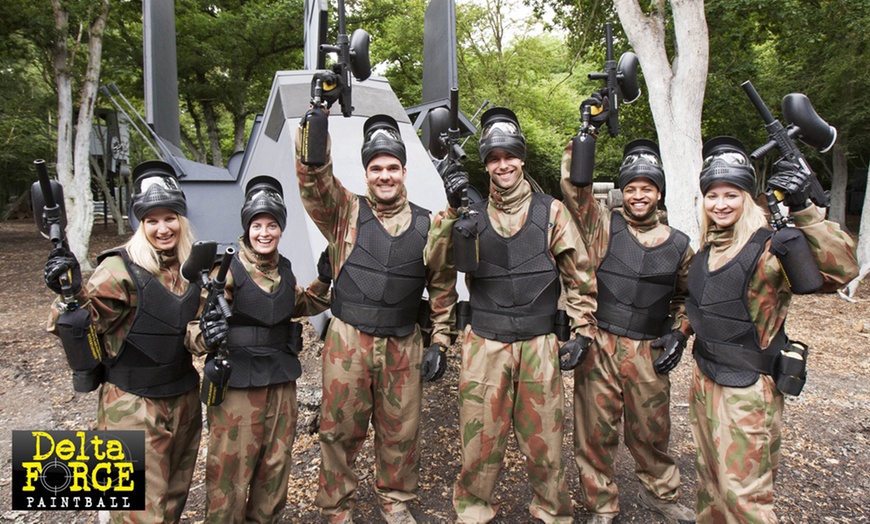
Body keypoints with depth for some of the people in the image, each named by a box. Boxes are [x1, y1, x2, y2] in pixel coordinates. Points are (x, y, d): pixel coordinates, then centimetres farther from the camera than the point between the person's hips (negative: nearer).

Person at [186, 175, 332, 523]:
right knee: (231, 470, 3)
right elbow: (194, 326, -13)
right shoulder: (226, 270, -13)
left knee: (275, 465, 19)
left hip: (281, 380, 6)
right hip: (237, 384, -6)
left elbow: (300, 306, 25)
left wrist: (323, 282, 8)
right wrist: (205, 335, -36)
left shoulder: (284, 270, 6)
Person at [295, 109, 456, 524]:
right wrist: (314, 128, -27)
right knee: (340, 430, 10)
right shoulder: (345, 213, 1)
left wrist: (439, 342, 7)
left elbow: (442, 287, 10)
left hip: (403, 345, 2)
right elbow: (313, 178, -14)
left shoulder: (427, 226, 4)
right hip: (347, 342, -1)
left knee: (400, 431, 13)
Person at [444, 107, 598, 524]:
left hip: (539, 344, 0)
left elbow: (579, 275, 8)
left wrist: (582, 332, 5)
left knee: (544, 437, 10)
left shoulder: (551, 212, 3)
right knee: (480, 437, 8)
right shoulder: (472, 216, 5)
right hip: (484, 344, 0)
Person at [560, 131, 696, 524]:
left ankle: (660, 492, 42)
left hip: (649, 352, 2)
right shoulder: (603, 226, 0)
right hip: (598, 345, -2)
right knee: (596, 430, 7)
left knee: (652, 429, 15)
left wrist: (678, 333, 6)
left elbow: (686, 296, 21)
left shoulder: (679, 245, 9)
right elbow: (574, 186, -12)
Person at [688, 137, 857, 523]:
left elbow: (840, 270, -32)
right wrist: (678, 335, 16)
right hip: (705, 379, 7)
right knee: (709, 480, 22)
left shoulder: (769, 249, -17)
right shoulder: (706, 250, 6)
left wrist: (801, 207, -37)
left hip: (746, 391, -7)